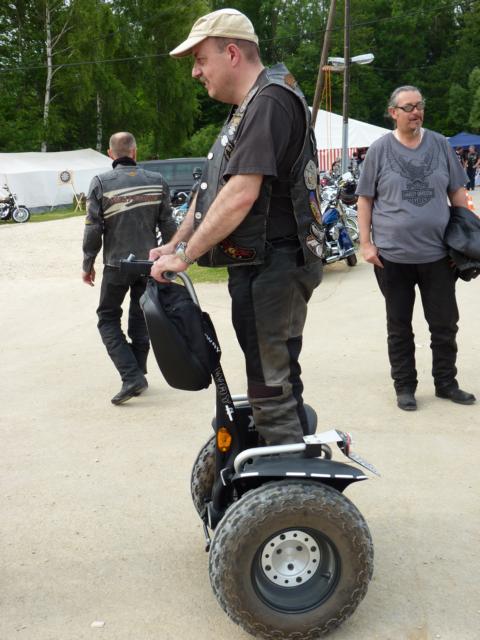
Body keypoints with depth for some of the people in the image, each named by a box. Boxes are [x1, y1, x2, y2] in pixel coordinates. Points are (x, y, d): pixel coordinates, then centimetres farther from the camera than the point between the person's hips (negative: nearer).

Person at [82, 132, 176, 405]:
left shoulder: (101, 183, -9)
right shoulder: (157, 181, -1)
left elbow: (93, 229, -9)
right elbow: (168, 225, 1)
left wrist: (88, 264, 2)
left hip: (116, 264, -3)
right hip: (149, 263, 3)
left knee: (109, 318, 9)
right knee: (140, 318, 16)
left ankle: (131, 376, -6)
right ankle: (138, 375, 22)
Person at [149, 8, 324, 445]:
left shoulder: (270, 101, -14)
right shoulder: (247, 109, 21)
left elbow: (241, 194, -23)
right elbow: (212, 188, 23)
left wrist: (185, 255, -17)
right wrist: (174, 244, 16)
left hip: (272, 269, -11)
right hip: (256, 267, 11)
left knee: (272, 393, -7)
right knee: (279, 385, 17)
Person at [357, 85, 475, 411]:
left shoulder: (440, 144, 6)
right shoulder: (380, 149, -1)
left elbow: (457, 192, 11)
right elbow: (365, 199, 1)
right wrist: (366, 243, -6)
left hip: (438, 253, 2)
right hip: (393, 255, -2)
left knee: (445, 324, 9)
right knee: (400, 327, 8)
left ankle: (446, 383, 24)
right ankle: (405, 386, 20)